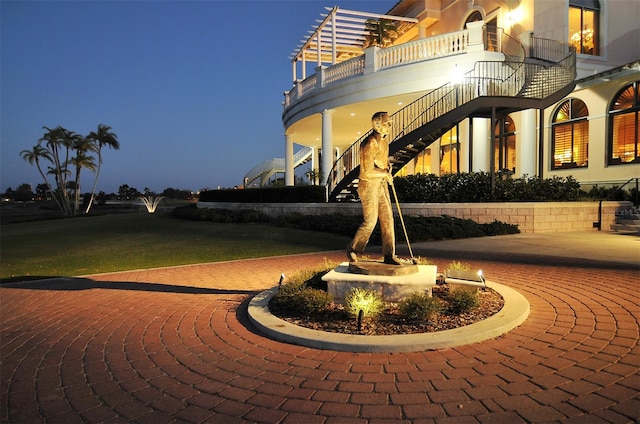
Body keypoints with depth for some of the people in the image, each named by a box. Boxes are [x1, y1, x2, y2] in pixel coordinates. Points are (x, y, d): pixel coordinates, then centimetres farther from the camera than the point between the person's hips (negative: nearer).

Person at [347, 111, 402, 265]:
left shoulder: (384, 139, 6)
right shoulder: (369, 144, -23)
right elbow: (368, 172, -28)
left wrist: (388, 164, 5)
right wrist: (386, 174, -14)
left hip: (382, 184, 8)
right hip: (368, 185, -8)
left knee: (387, 219, 6)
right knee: (370, 221, -2)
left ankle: (389, 255, 13)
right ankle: (352, 249, 21)